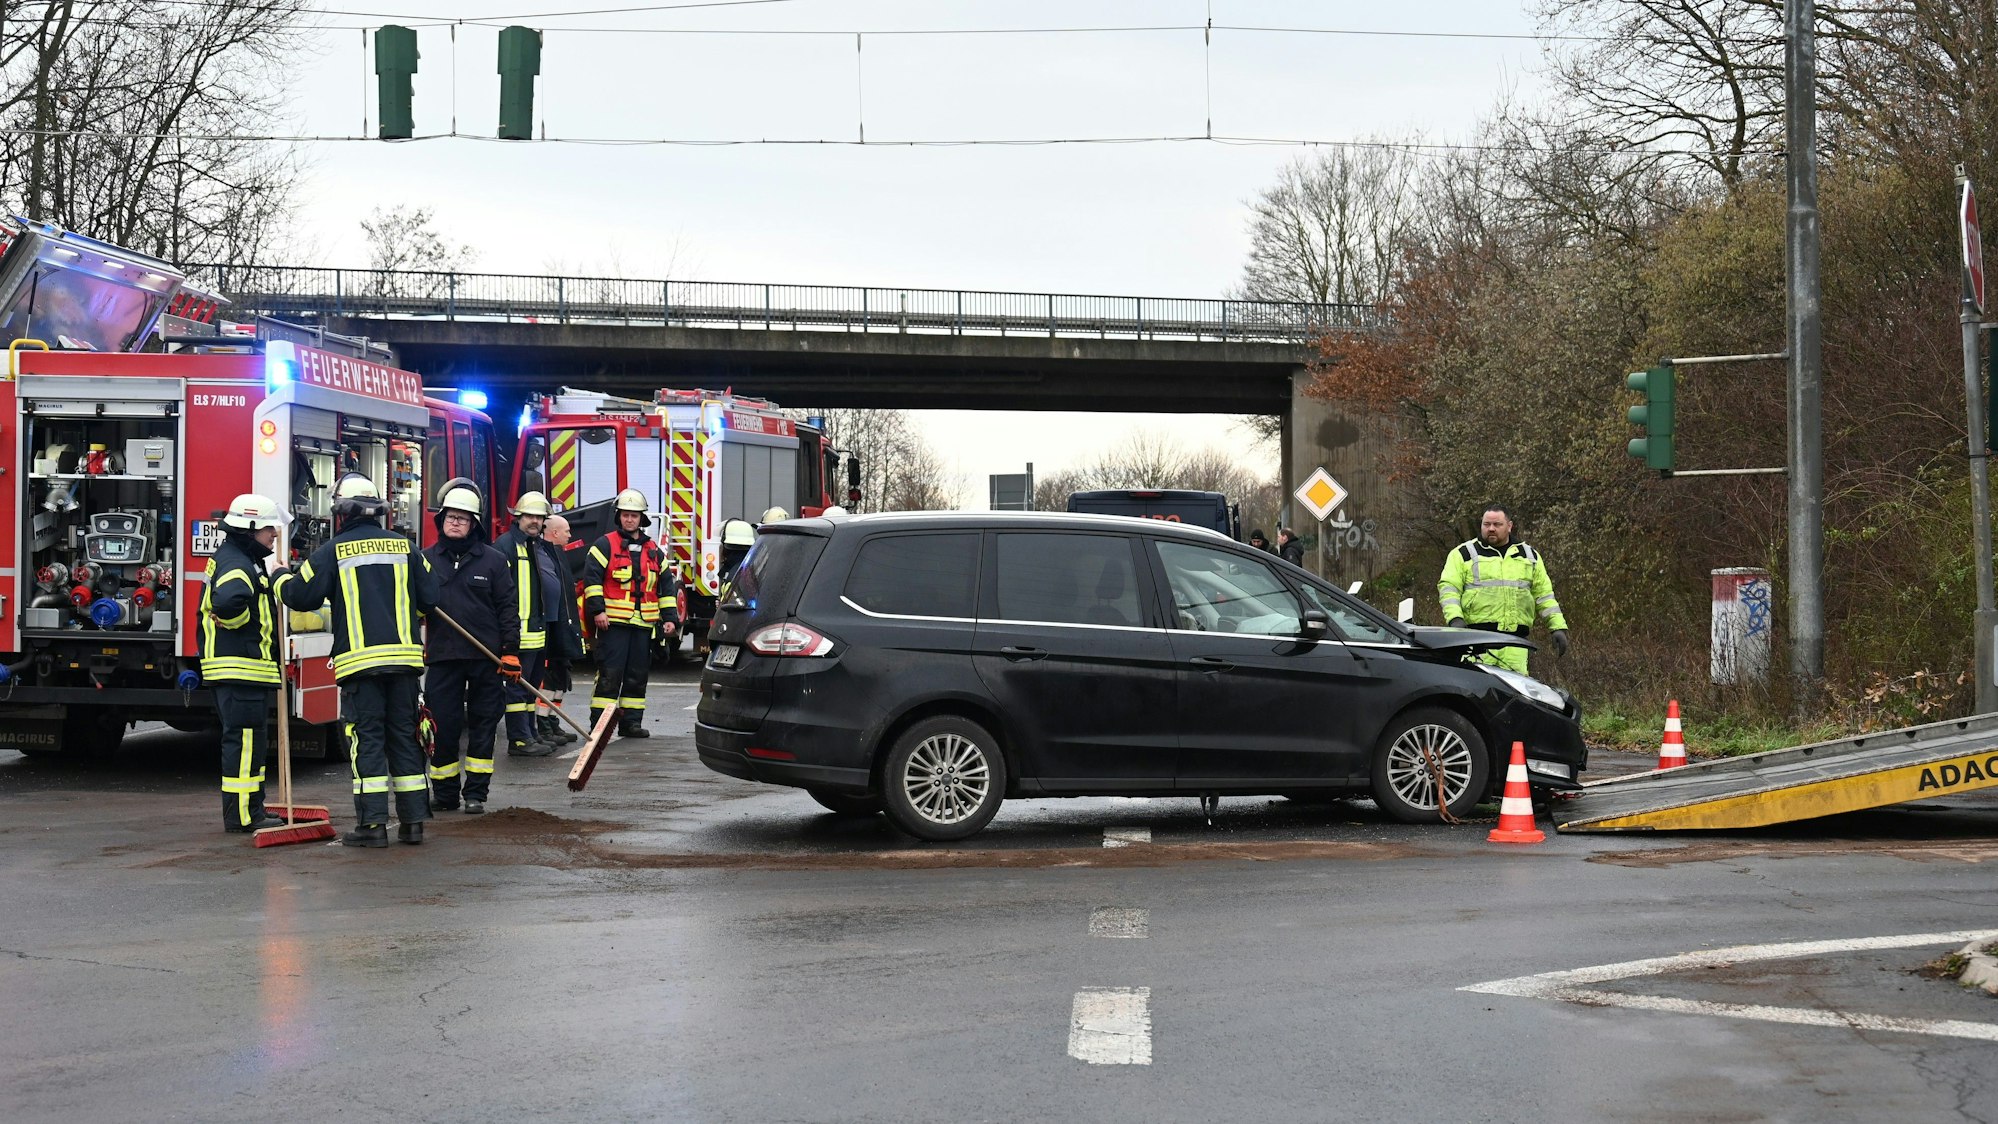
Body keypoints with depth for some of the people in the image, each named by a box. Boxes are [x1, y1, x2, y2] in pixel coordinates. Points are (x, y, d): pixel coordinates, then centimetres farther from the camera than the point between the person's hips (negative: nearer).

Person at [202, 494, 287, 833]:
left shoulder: (247, 560, 20)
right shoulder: (234, 563, -16)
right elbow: (228, 602, -35)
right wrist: (244, 624, -19)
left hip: (250, 667, 11)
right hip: (240, 668, -11)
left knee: (251, 739, 15)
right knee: (244, 739, -8)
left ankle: (251, 810, 21)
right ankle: (242, 815, -6)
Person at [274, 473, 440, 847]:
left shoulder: (334, 550, -3)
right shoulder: (404, 546, 9)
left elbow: (302, 596, -1)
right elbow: (428, 598, 11)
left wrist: (281, 578, 20)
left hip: (359, 659, -4)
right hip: (404, 656, 4)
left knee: (366, 738, -1)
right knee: (404, 736, 10)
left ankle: (373, 823, -5)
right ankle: (413, 820, 11)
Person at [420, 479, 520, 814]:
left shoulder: (493, 561, 4)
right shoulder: (427, 559, 7)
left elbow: (507, 609, 2)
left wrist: (510, 652, -5)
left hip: (485, 657, -1)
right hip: (442, 657, 1)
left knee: (482, 726, 4)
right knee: (443, 726, 2)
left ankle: (476, 793, 11)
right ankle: (444, 794, 13)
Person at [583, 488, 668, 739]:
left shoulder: (653, 550, 16)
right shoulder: (605, 545, 0)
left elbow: (666, 584, 20)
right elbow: (591, 577, -6)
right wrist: (597, 610, -15)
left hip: (643, 624, 5)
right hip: (613, 622, -5)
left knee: (638, 674, 8)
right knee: (609, 674, -8)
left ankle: (631, 721, 15)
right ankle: (598, 724, -7)